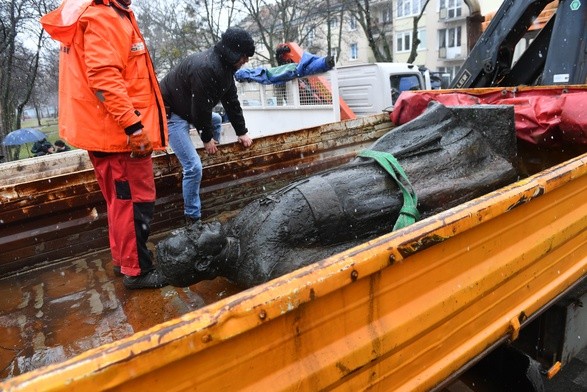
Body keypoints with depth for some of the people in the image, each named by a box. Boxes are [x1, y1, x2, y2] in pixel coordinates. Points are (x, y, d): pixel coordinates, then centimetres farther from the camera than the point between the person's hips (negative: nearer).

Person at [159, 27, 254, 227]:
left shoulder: (224, 65, 2)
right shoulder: (205, 67, -29)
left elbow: (231, 101, 8)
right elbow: (200, 108, -24)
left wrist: (242, 132, 10)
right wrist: (207, 138, -11)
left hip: (187, 109, 10)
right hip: (170, 113, -10)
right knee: (193, 166, -13)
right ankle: (192, 218, -1)